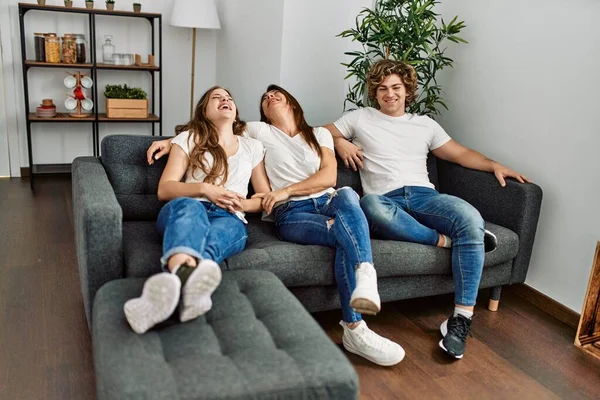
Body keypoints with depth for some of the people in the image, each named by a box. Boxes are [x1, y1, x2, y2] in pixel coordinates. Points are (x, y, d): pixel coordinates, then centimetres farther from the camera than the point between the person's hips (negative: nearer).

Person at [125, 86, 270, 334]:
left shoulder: (252, 147, 24)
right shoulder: (190, 138, 19)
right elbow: (164, 189, 8)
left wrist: (243, 204, -1)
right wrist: (204, 189, -9)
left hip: (230, 219, 1)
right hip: (185, 210, -1)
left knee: (212, 239, -40)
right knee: (188, 206, -42)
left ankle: (175, 281, -74)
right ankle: (184, 274, -76)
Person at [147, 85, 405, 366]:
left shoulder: (319, 133, 21)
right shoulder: (260, 131, 18)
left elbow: (329, 176, 5)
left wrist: (286, 190, -7)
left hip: (328, 202, 2)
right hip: (291, 213, -2)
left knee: (347, 195, -35)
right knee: (347, 232, -32)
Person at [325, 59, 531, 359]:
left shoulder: (425, 124, 25)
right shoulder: (360, 118, 20)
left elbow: (459, 153, 23)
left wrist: (495, 165, 9)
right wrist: (340, 142, 1)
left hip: (423, 195, 2)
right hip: (385, 199, -2)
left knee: (471, 219, -31)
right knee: (370, 205, -42)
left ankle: (462, 316, -26)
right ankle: (444, 240, -25)